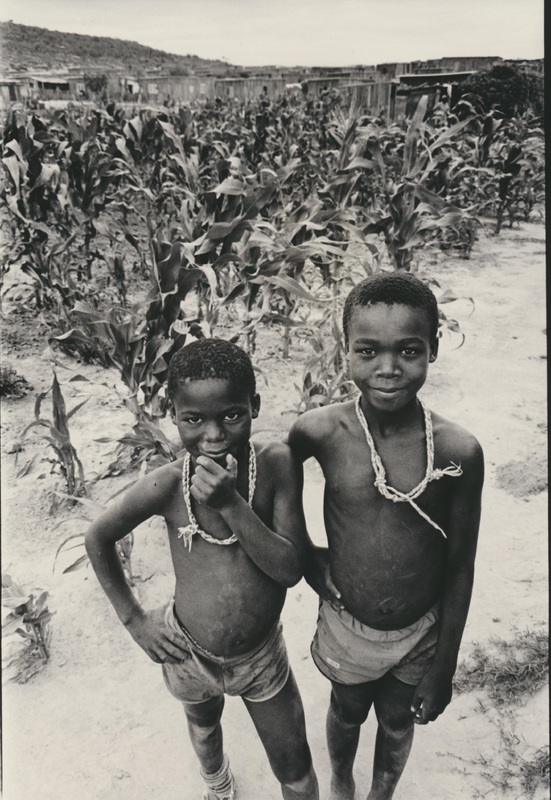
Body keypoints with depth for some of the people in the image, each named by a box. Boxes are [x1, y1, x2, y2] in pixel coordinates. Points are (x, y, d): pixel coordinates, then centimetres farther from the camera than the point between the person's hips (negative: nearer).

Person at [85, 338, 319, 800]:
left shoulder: (277, 464, -23)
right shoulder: (167, 486, -24)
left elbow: (292, 568, -24)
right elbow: (98, 539, -7)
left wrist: (231, 504, -36)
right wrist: (134, 619, -6)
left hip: (262, 656, -1)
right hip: (189, 655, 1)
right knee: (203, 728, 33)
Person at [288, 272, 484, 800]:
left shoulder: (458, 452, -23)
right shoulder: (319, 432, -23)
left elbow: (459, 570, -11)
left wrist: (443, 668, -3)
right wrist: (304, 558, -7)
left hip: (420, 633, 0)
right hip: (346, 625, 1)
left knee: (398, 725, 27)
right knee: (347, 714, 28)